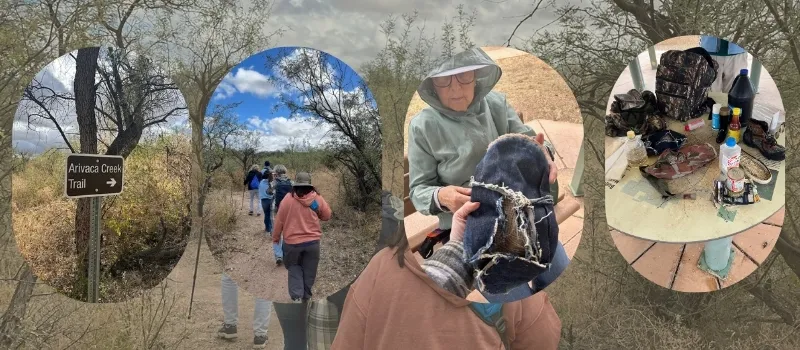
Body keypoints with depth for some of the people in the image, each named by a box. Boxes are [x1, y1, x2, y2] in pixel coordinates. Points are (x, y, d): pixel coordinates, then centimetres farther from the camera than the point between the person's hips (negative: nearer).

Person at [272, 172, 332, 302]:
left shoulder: (288, 199, -10)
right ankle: (306, 297, 28)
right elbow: (327, 216, 7)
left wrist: (275, 237, 10)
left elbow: (279, 220, -2)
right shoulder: (317, 199, -6)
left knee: (294, 267, 18)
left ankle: (296, 296, 3)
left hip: (292, 242, -1)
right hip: (312, 241, 1)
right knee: (309, 271, 17)